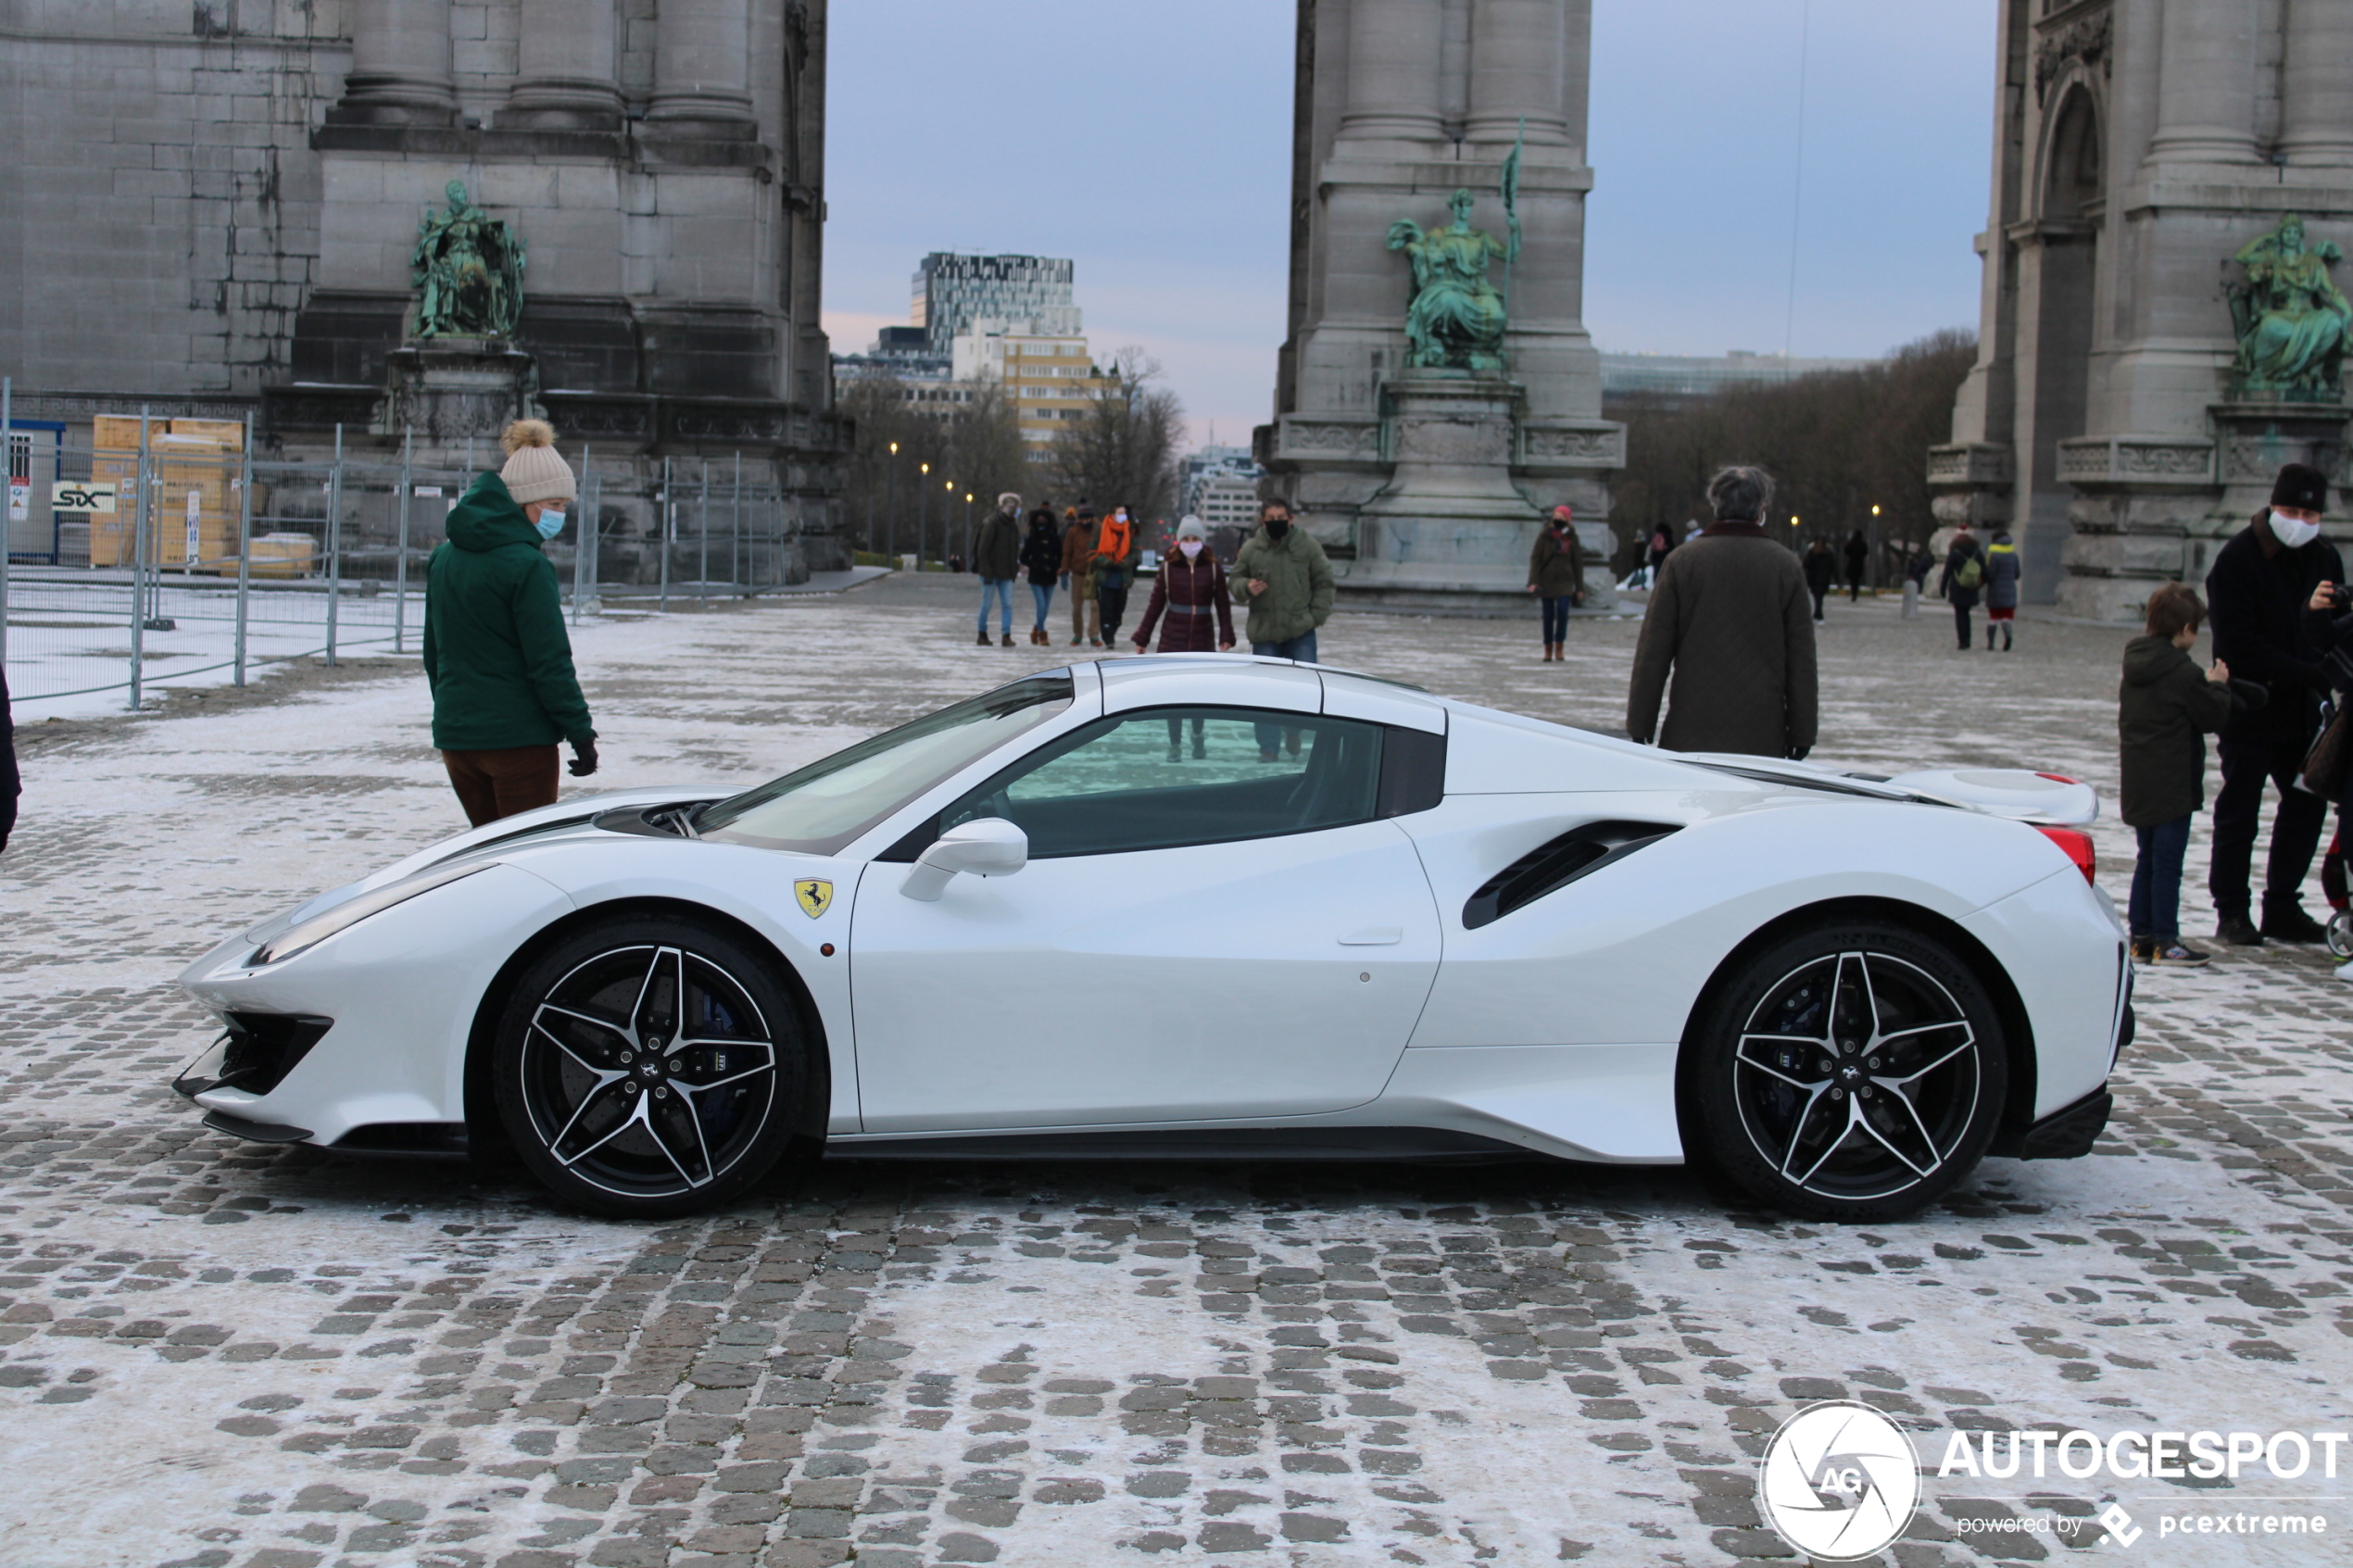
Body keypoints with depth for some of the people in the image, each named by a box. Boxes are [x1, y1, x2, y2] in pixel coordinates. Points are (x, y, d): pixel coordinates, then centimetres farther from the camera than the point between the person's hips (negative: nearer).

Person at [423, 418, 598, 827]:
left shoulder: (444, 557, 9)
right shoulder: (526, 565, -15)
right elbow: (550, 662, -16)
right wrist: (581, 732, -11)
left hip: (455, 735, 7)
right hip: (519, 736, -7)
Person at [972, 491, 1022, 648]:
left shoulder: (1014, 527, 12)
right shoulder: (992, 524, -10)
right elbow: (982, 549, -12)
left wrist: (1014, 570, 11)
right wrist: (986, 572, -17)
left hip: (1006, 574, 6)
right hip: (991, 573, -6)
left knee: (1007, 605, -4)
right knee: (986, 604, 1)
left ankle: (1006, 635, -6)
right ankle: (982, 635, 13)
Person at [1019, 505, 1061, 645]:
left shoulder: (1055, 539, 1)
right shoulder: (1031, 540, -1)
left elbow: (1060, 556, 7)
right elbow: (1023, 558, 3)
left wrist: (1059, 568, -11)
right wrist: (1035, 565, -14)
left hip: (1050, 578, 3)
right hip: (1036, 578, -2)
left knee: (1045, 607, 10)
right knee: (1042, 605, -12)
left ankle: (1036, 630, 32)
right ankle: (1042, 634, -4)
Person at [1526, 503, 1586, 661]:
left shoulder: (1572, 538, 3)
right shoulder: (1544, 535, -1)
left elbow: (1578, 563, 8)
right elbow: (1535, 558, -3)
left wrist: (1579, 588, 6)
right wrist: (1533, 582, -13)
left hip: (1565, 581, 0)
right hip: (1546, 581, 0)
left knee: (1562, 611, -17)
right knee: (1548, 616, 3)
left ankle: (1559, 650, -11)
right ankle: (1548, 652, 12)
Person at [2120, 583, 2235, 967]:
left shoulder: (2135, 666, 8)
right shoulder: (2185, 674, -16)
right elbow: (2214, 716, -11)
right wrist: (2218, 686, 7)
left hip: (2139, 785, 8)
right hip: (2173, 786, -8)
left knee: (2148, 859, 15)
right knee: (2167, 862, -4)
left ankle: (2141, 935, 16)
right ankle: (2165, 941, -2)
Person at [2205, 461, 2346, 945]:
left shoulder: (2326, 559, 6)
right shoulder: (2237, 560, -13)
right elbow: (2241, 646, -18)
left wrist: (2331, 678, -11)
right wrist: (2314, 676, -23)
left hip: (2302, 710, 6)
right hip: (2251, 710, -6)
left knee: (2307, 805, 9)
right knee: (2238, 813, 1)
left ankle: (2282, 909, 21)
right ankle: (2232, 913, 11)